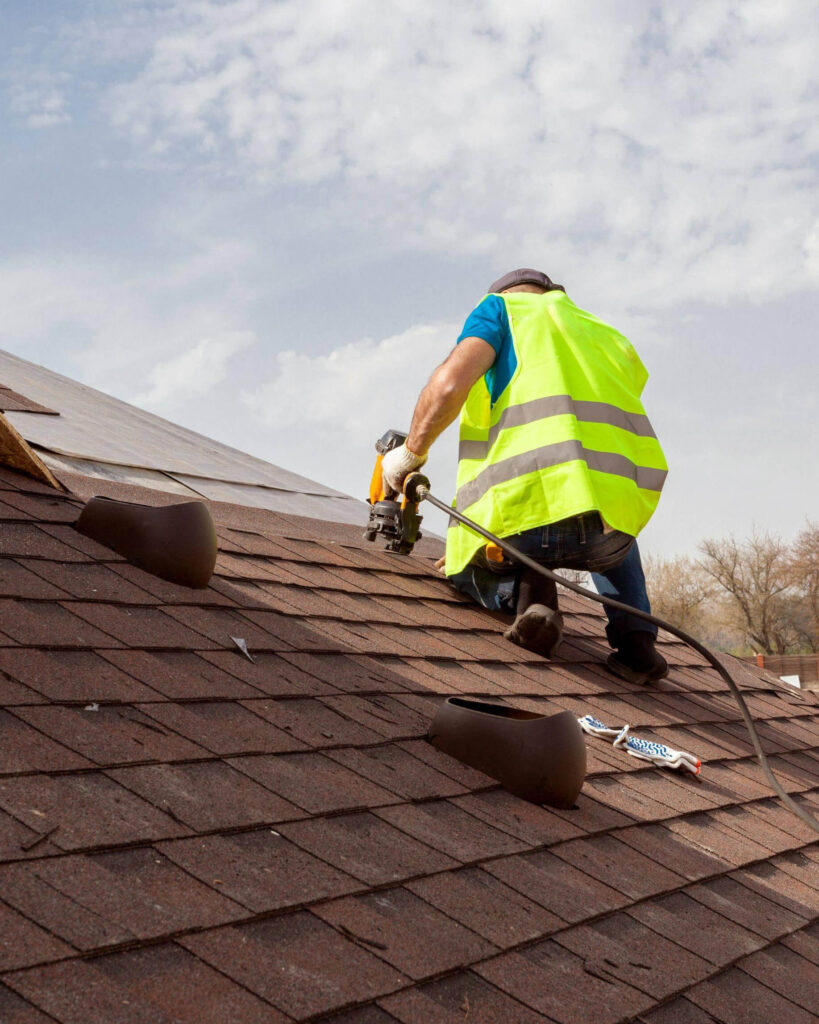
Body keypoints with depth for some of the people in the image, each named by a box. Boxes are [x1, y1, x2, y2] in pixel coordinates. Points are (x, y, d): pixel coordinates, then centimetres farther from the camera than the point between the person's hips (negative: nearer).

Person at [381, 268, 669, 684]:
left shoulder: (500, 307, 17)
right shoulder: (609, 337, 32)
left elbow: (451, 382, -3)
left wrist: (411, 451, 12)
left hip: (527, 509, -4)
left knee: (462, 566, 31)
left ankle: (521, 590, -3)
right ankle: (635, 639, 20)